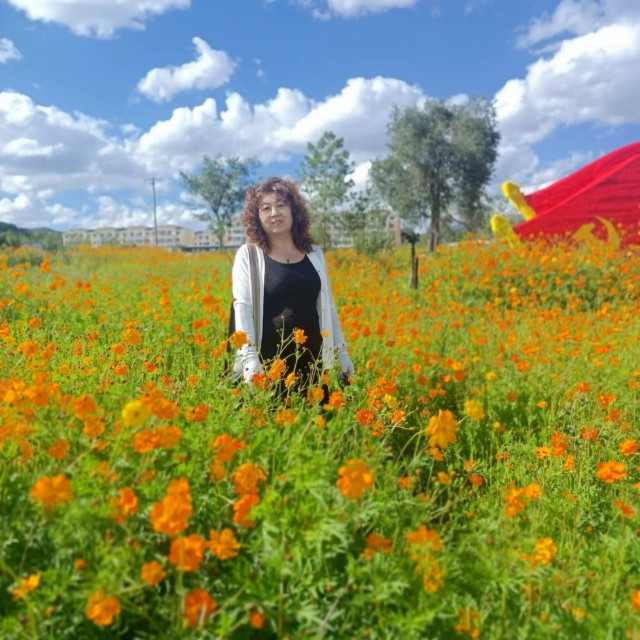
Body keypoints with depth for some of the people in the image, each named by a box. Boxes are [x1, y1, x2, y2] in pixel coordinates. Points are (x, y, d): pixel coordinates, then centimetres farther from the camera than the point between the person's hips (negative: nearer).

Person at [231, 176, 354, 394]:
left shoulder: (314, 253, 10)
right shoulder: (248, 255, -1)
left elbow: (327, 307, 15)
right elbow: (241, 308, -10)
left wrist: (343, 354, 13)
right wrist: (250, 359, -23)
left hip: (312, 361, 4)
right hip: (270, 362, -4)